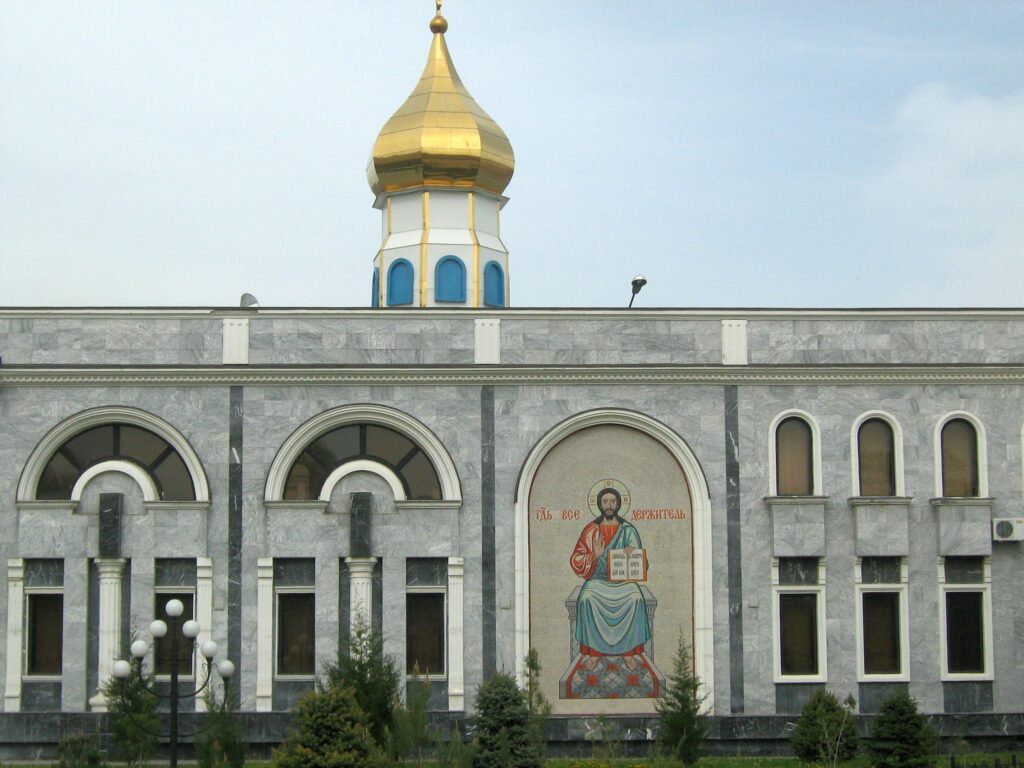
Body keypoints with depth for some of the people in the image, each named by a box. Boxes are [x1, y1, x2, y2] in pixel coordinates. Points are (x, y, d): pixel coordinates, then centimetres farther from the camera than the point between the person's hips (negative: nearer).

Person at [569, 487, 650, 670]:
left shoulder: (628, 530, 6)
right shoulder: (591, 530, 5)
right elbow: (576, 561, 2)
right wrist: (594, 556, -17)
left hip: (624, 579, 0)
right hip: (597, 579, 0)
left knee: (635, 598, -31)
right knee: (587, 598, -32)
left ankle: (628, 651, -22)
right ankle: (594, 651, -24)